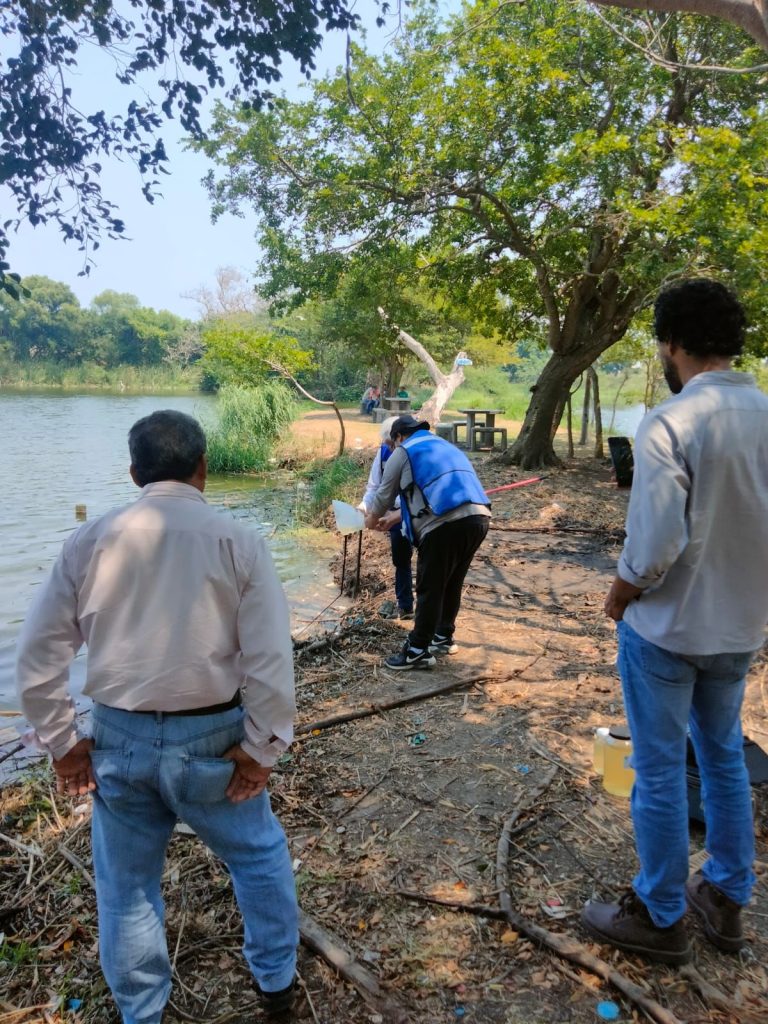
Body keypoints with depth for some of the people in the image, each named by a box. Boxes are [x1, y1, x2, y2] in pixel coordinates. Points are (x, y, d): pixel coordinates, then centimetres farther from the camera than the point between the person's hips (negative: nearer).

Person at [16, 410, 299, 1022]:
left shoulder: (90, 541, -4)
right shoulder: (237, 541, -10)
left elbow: (37, 659, 0)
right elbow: (271, 660, -13)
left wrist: (62, 743, 9)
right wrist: (262, 749, -3)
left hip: (119, 740, 2)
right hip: (210, 740, -1)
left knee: (126, 888, 23)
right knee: (261, 858, 25)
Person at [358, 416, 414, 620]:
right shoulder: (384, 452, -12)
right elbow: (375, 485, -2)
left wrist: (394, 517, -42)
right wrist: (365, 504, -21)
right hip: (396, 513, 5)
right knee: (400, 559, 13)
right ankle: (404, 606, 29)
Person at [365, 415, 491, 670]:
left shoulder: (404, 451, 12)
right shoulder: (445, 447, 33)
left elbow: (385, 494, 18)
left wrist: (372, 520, 39)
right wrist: (393, 519, 47)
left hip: (446, 523, -7)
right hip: (479, 518, 7)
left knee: (430, 588, 3)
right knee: (452, 583, 22)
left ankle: (418, 651, 11)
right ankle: (444, 637, 34)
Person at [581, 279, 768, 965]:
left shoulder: (670, 423, -21)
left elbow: (656, 546, -25)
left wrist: (619, 596, -7)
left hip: (667, 628, -6)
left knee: (661, 773, 9)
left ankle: (660, 919, 27)